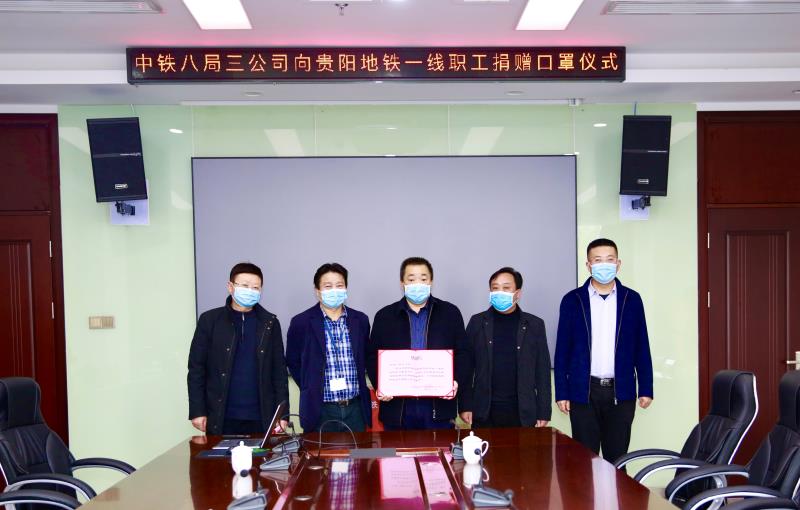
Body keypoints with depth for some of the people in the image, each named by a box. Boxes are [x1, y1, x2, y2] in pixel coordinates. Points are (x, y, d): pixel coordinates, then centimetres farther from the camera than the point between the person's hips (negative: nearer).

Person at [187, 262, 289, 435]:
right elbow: (196, 368, 2)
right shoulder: (210, 320, 2)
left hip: (261, 418, 1)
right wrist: (197, 411, -3)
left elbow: (279, 370, 6)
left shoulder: (270, 323, 6)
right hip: (220, 419, -1)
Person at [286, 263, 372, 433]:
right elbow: (293, 362, 6)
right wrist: (312, 391, 3)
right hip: (320, 410, -3)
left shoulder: (360, 320, 6)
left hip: (355, 409, 3)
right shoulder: (301, 322, -4)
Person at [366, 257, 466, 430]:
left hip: (439, 406, 0)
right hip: (397, 407, 1)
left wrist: (455, 381, -10)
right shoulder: (385, 316, 9)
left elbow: (461, 354, 7)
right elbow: (372, 356, 8)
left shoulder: (450, 313, 8)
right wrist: (379, 386, -7)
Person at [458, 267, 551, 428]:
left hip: (522, 414, 0)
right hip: (484, 414, 0)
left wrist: (543, 413, 1)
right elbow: (466, 366, 5)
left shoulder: (534, 325, 5)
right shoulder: (477, 322, 6)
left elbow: (542, 371, 5)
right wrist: (465, 406, 0)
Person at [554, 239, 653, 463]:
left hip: (621, 392, 1)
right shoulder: (572, 300, 1)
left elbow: (641, 348, 7)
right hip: (583, 392, -1)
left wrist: (646, 389, 3)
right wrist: (561, 393, -2)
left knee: (617, 457, 8)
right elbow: (562, 349, 2)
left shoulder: (631, 299, 5)